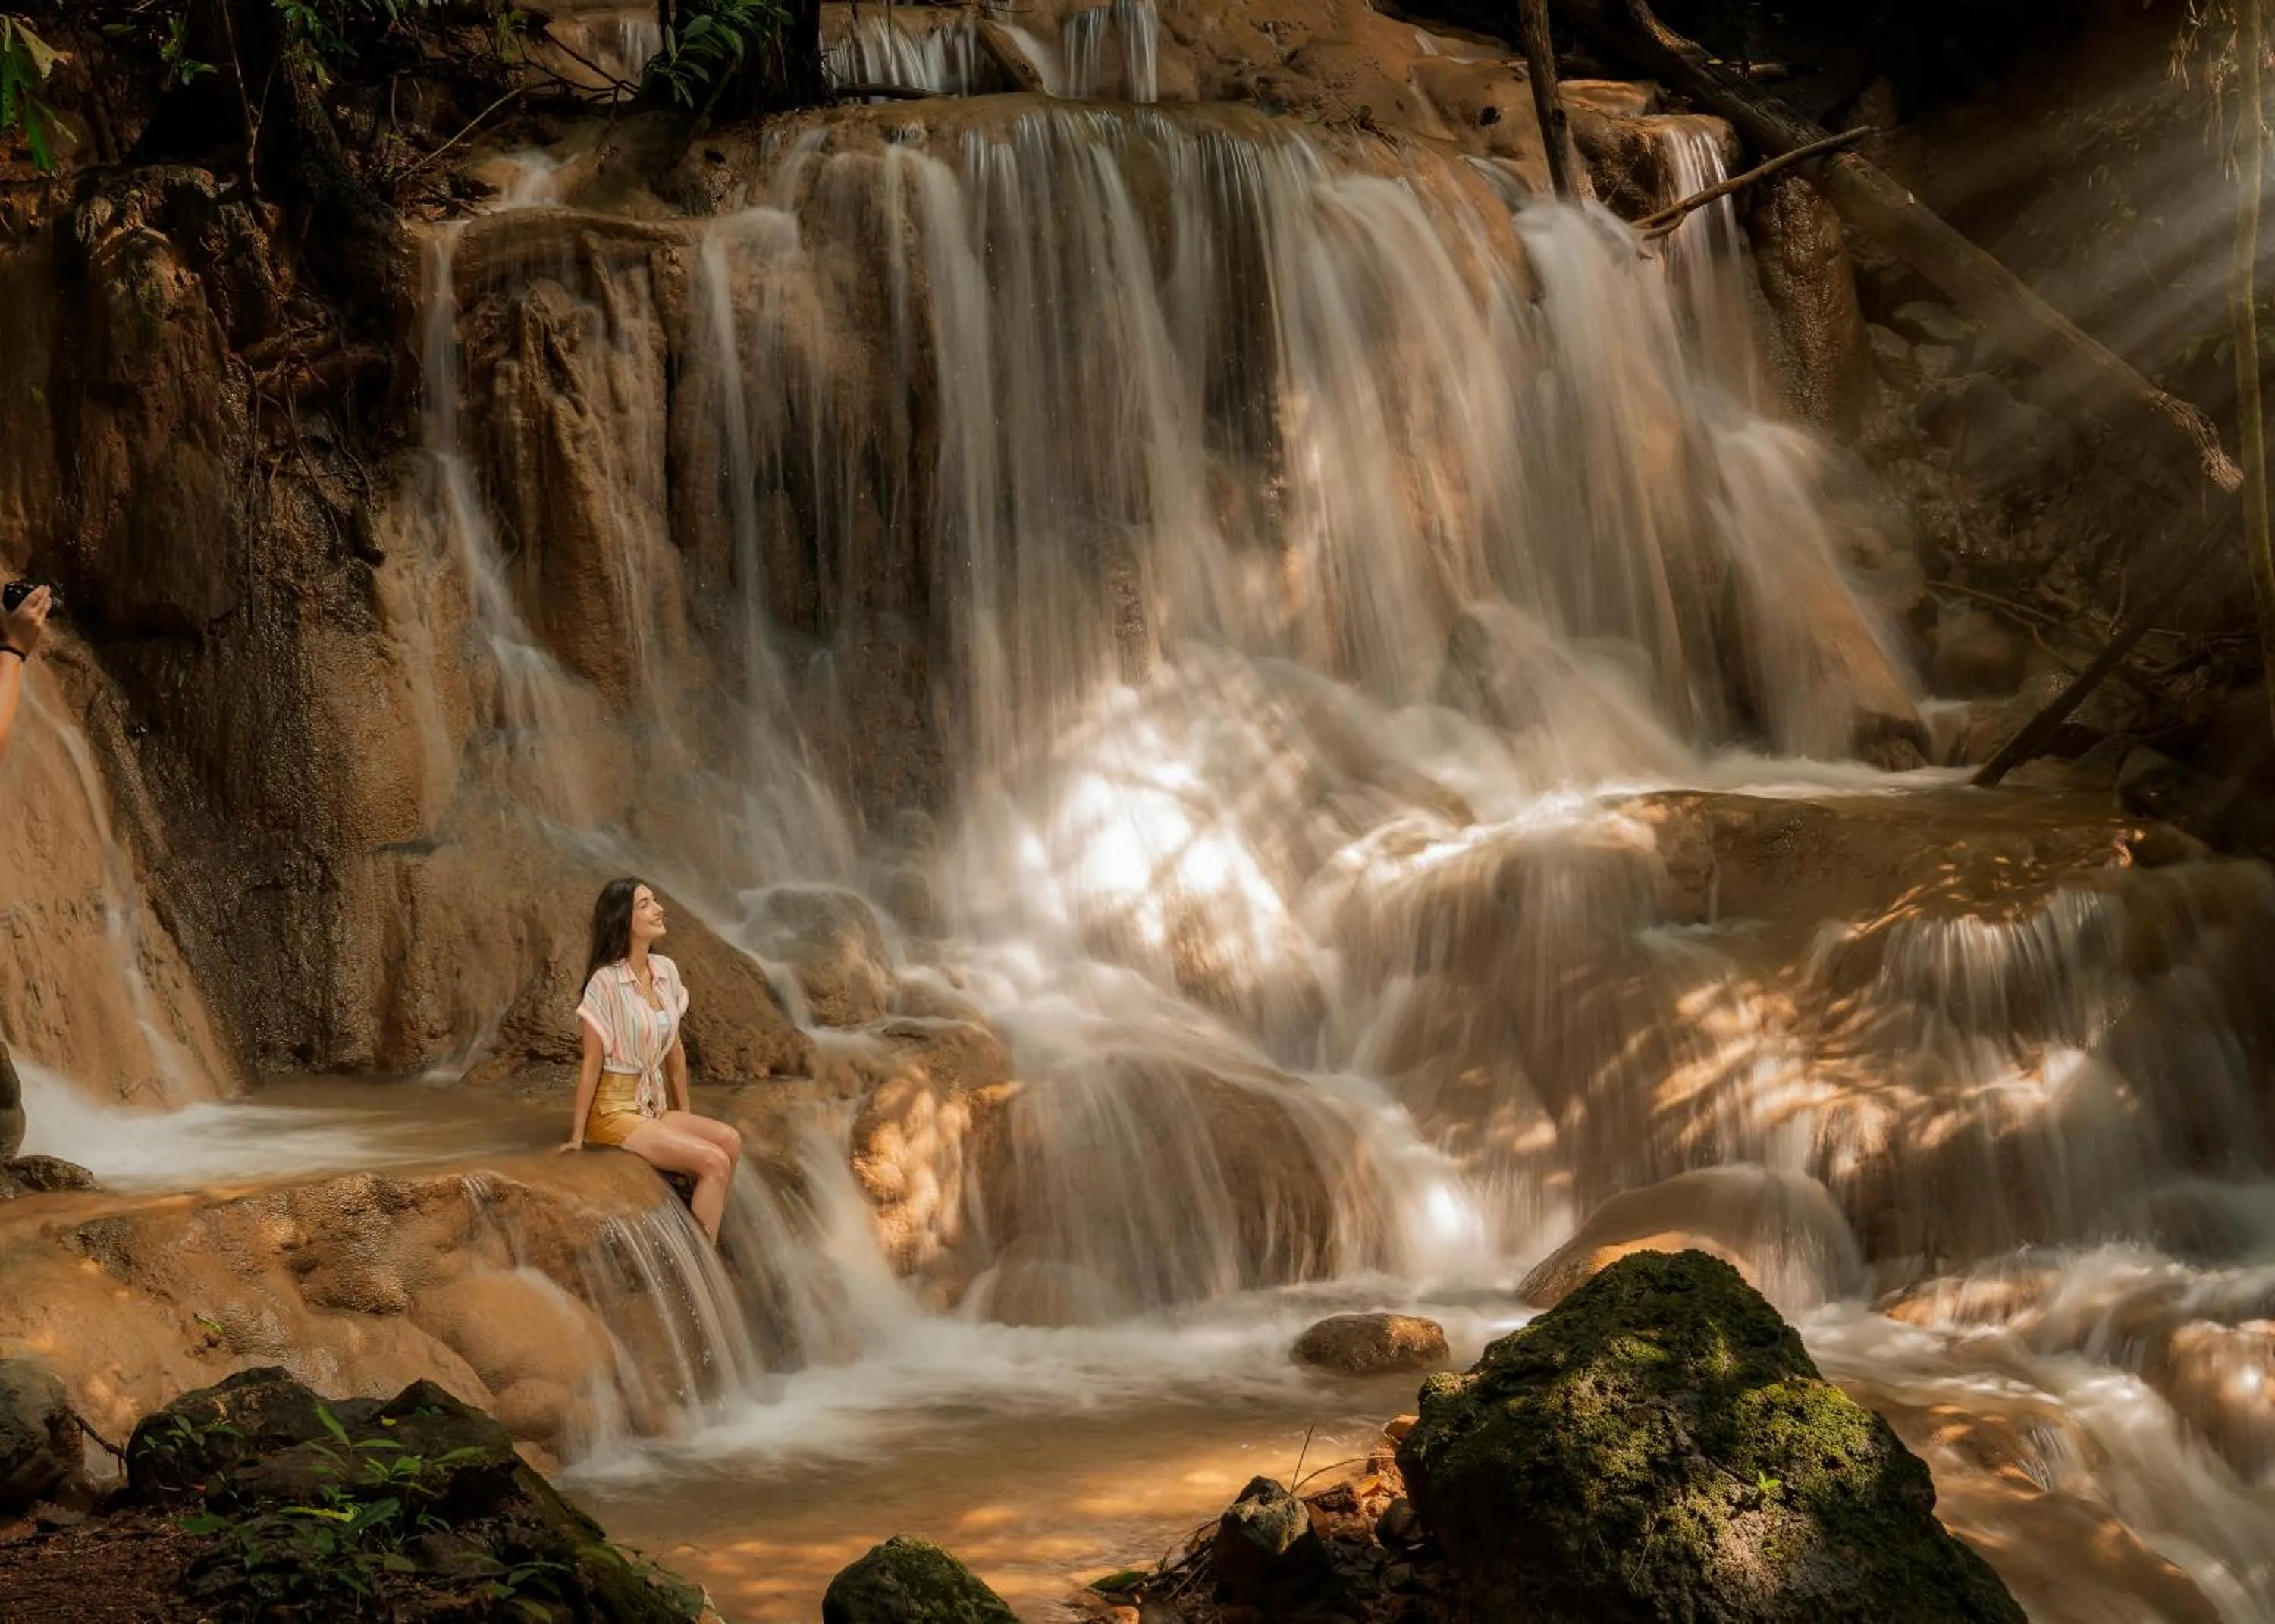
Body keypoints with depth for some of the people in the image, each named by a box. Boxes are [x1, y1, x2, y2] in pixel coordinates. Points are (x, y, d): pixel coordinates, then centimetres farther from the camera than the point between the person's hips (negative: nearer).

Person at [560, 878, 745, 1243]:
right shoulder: (605, 982, -16)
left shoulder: (666, 971, 4)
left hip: (654, 1105, 7)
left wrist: (685, 1114, 15)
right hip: (614, 1110, -7)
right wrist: (578, 1137, -9)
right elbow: (592, 1062, -12)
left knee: (730, 1141, -14)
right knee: (714, 1162, -19)